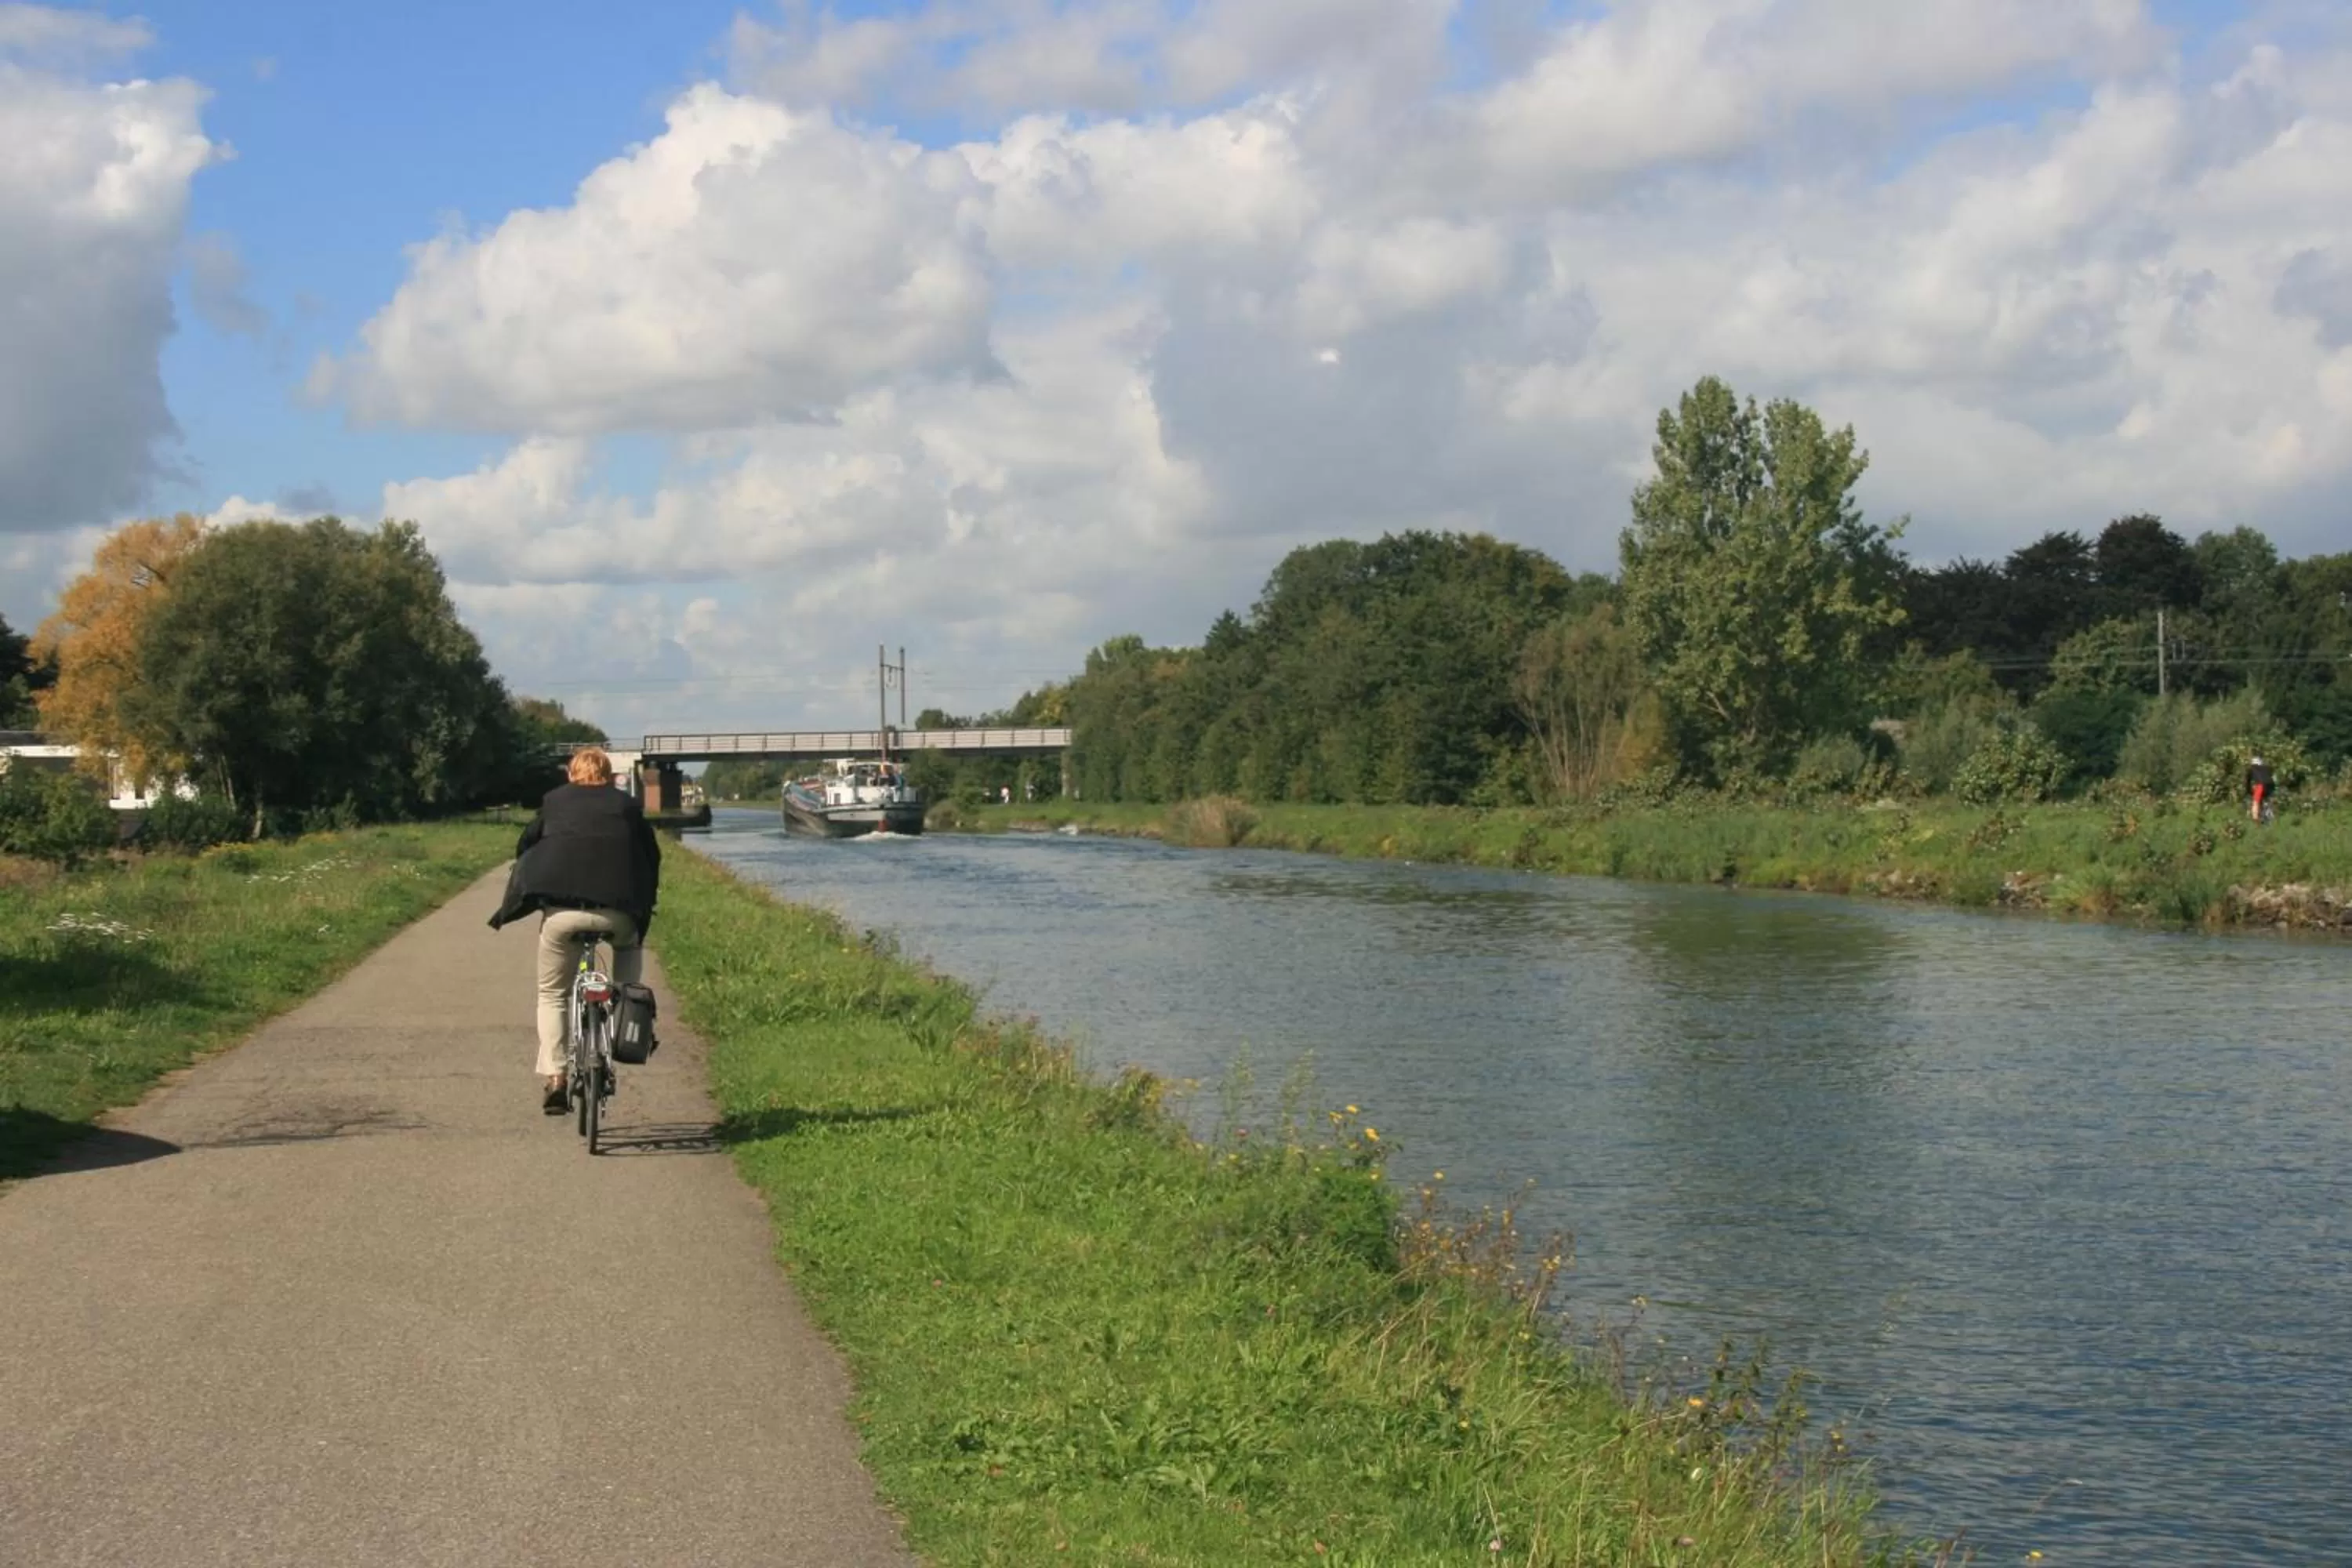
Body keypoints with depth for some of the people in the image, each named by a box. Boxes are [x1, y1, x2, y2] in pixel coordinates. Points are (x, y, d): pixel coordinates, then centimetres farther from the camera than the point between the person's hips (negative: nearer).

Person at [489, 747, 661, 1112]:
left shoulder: (555, 800, 18)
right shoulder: (628, 805, 18)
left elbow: (525, 847, 22)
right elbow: (651, 857, 17)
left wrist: (527, 899, 33)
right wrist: (644, 909, 25)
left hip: (561, 911, 0)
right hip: (617, 912, 0)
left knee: (552, 993, 15)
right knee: (630, 945, 35)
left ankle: (552, 1075, 3)